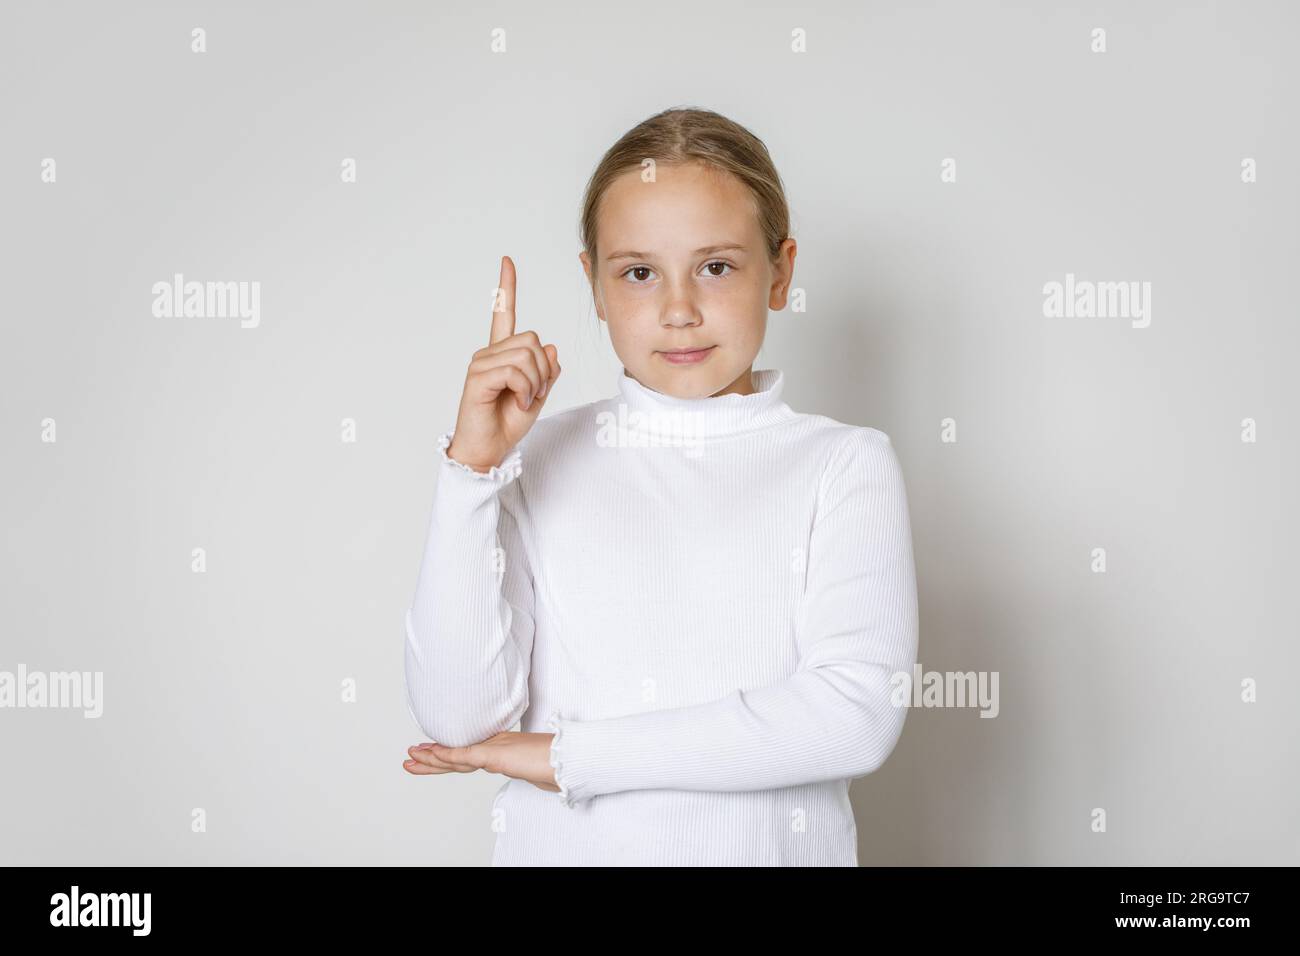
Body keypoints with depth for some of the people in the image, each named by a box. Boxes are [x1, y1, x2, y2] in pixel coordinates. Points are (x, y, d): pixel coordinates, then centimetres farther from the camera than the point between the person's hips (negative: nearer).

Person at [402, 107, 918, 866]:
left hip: (769, 844, -1)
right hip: (558, 846, 2)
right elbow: (457, 715, -7)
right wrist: (473, 467, -15)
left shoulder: (846, 463, -3)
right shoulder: (538, 459, 0)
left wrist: (568, 755, -13)